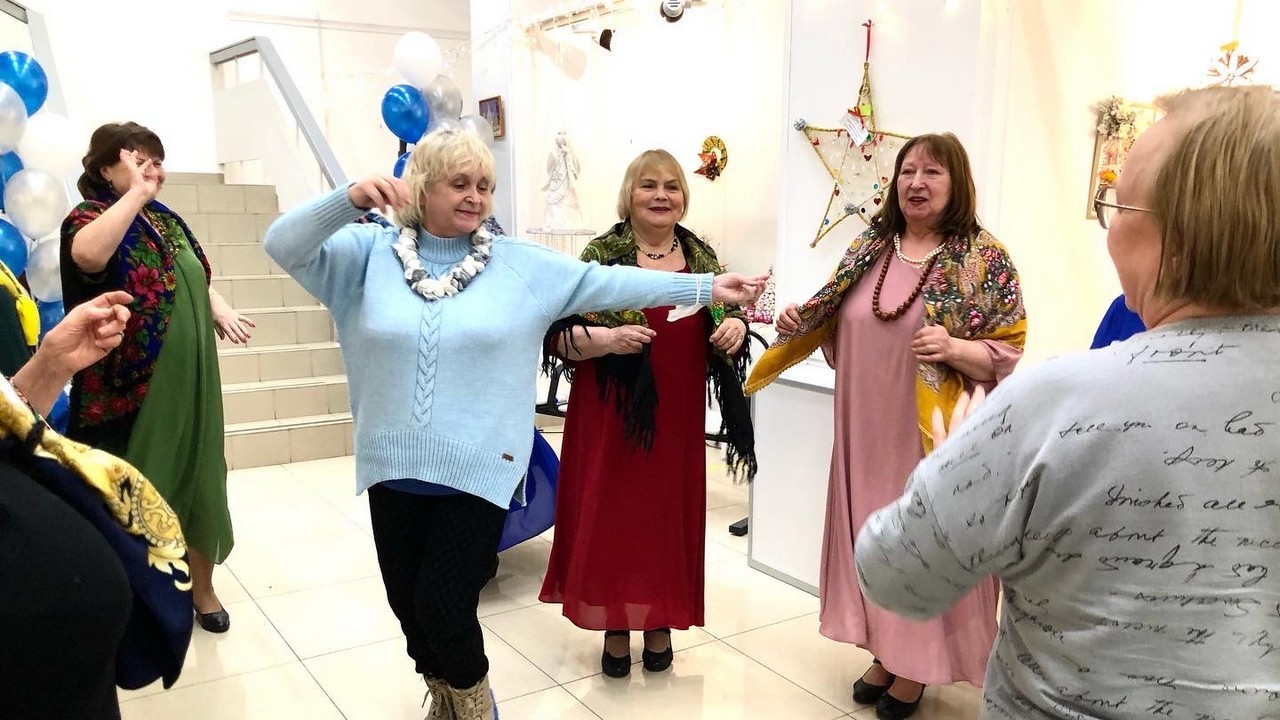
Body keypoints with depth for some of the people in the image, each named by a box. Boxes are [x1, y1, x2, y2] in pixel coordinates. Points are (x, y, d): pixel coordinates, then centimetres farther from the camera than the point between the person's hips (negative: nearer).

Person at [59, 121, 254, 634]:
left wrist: (219, 310, 5)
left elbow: (198, 280, 25)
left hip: (188, 381, 7)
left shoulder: (166, 220, 12)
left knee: (196, 481, 15)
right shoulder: (89, 217, -9)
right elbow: (88, 255, -35)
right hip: (129, 390, -7)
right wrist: (135, 194, -28)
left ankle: (201, 588, 32)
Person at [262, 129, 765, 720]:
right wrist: (349, 200, -26)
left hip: (477, 469, -2)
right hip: (395, 468, 3)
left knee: (445, 608, 1)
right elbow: (284, 246, -9)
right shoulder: (370, 252, 1)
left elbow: (606, 283, -2)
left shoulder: (522, 264, 1)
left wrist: (706, 288, -6)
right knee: (407, 604, 16)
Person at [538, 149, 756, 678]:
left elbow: (728, 314, 15)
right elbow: (558, 335, -8)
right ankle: (616, 626, 22)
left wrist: (735, 326, -7)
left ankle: (660, 623, 29)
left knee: (669, 513, 11)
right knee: (610, 514, 4)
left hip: (678, 416, 3)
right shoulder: (601, 254, -4)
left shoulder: (701, 255, 7)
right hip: (611, 415, -3)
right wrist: (607, 338, -25)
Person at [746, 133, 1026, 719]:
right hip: (866, 431, 5)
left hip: (932, 436, -4)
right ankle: (884, 650, 32)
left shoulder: (984, 258, -7)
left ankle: (915, 664, 26)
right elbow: (845, 329, 16)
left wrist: (953, 348, -26)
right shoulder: (869, 247, 7)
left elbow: (1008, 353, -9)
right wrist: (802, 325, -2)